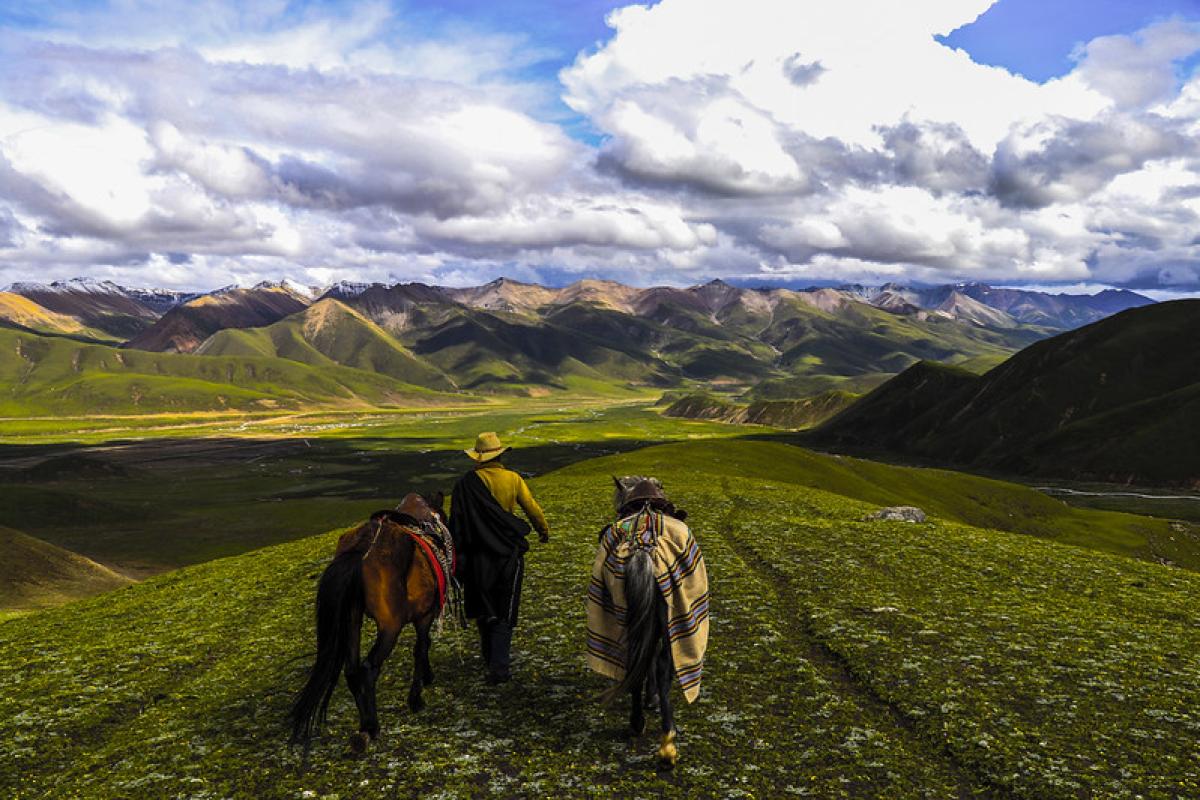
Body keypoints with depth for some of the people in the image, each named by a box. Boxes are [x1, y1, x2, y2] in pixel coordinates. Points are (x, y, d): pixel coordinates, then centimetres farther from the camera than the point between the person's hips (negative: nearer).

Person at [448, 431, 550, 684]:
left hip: (478, 555, 1)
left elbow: (456, 523, -5)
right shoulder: (513, 479, -5)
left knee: (484, 609, 19)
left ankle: (491, 657, 34)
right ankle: (498, 666, -4)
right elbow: (533, 509, 5)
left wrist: (457, 557, 3)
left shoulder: (465, 484, -6)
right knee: (504, 613, 4)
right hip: (509, 554, -1)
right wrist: (544, 530, 24)